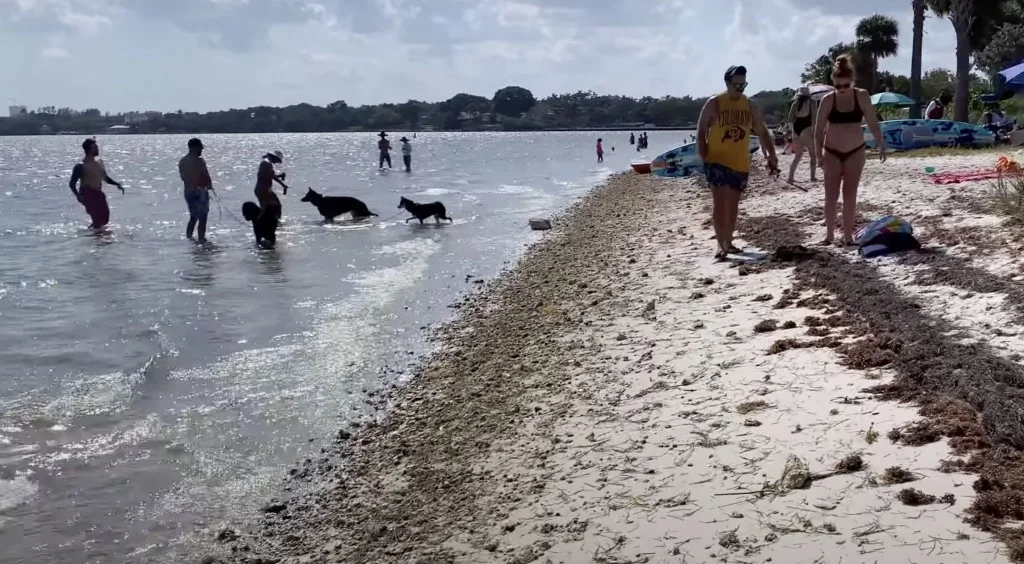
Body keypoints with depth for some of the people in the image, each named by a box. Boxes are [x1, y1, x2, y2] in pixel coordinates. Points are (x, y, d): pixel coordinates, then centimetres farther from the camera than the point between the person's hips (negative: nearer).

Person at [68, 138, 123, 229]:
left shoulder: (99, 162, 10)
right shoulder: (81, 166, -11)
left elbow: (105, 177, 24)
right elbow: (72, 184, -12)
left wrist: (117, 184, 10)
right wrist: (77, 195, -27)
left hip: (98, 193, 7)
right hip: (88, 194, -7)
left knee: (105, 218, 6)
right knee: (98, 219, -13)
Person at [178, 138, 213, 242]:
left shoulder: (182, 161, 9)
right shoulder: (199, 161, -15)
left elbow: (182, 177, 15)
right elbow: (207, 177, -14)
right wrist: (209, 185, 5)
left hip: (187, 192, 8)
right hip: (199, 192, -8)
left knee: (193, 217, 22)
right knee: (202, 218, -1)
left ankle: (188, 238, 22)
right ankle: (201, 239, -3)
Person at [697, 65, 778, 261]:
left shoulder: (750, 106, 5)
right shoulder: (713, 104, -6)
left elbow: (762, 132, 11)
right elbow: (701, 132, -4)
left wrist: (772, 154, -2)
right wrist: (703, 158, -11)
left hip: (740, 164, 4)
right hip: (717, 161, -4)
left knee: (733, 205, 11)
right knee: (720, 203, -12)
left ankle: (728, 241, 23)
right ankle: (721, 244, -10)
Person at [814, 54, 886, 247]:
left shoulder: (862, 96, -5)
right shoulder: (828, 100, -6)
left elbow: (872, 123, 1)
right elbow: (819, 129, -3)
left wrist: (881, 145, -2)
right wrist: (818, 153, -10)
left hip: (855, 151, 0)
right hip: (832, 152, 0)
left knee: (850, 195, 4)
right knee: (831, 195, 0)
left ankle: (848, 235, 10)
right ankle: (829, 234, 7)